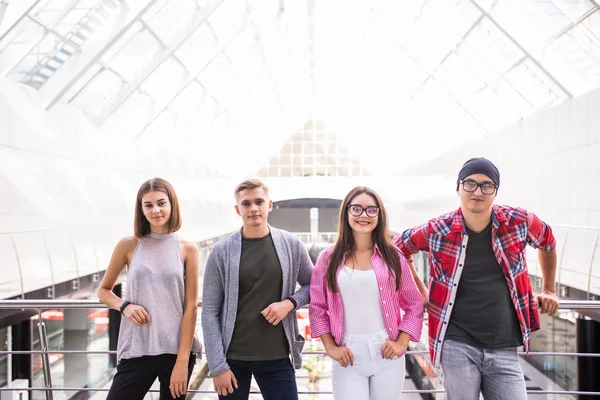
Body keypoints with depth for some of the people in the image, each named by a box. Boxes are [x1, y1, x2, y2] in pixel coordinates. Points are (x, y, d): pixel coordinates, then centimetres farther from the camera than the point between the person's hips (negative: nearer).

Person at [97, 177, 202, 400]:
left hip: (177, 350, 0)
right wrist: (124, 306, -8)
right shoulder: (129, 245, 2)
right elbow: (103, 290, 13)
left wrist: (182, 360, -7)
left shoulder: (187, 249, 0)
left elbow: (190, 307, -2)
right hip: (136, 351, 0)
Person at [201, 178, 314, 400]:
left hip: (277, 356, 1)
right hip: (233, 356, -1)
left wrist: (289, 303, -8)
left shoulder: (292, 245, 0)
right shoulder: (221, 251, -4)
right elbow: (210, 311, -4)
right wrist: (217, 365, -9)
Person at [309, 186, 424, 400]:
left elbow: (414, 304, 6)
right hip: (348, 357, -1)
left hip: (386, 354, 1)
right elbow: (317, 308, 5)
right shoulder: (329, 258, 2)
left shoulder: (392, 256, 3)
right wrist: (330, 347, -3)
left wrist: (402, 343, -3)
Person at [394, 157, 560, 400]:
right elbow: (397, 248, 12)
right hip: (458, 346, -1)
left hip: (504, 348, 2)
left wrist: (549, 291, 24)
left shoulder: (518, 222, -3)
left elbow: (548, 243, 19)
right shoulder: (438, 230, -6)